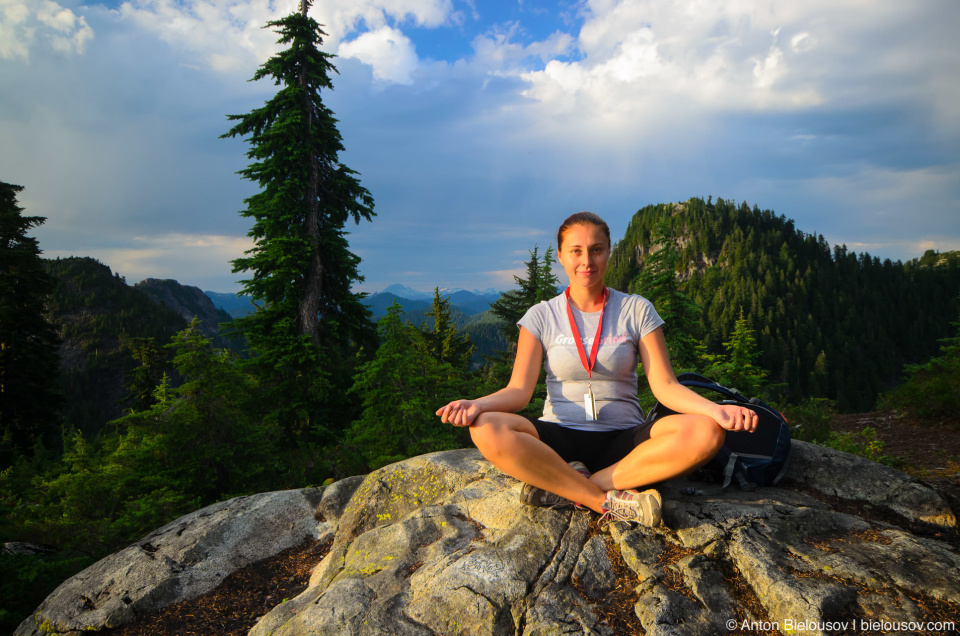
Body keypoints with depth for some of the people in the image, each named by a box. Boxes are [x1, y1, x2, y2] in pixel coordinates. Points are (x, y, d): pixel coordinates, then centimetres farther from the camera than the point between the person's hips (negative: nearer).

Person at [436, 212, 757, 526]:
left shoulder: (637, 310, 6)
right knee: (487, 430, -31)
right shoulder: (542, 316, 6)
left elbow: (665, 386, -1)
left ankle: (566, 489, -22)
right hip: (559, 440, 0)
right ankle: (611, 501, -23)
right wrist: (477, 404, -25)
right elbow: (518, 390, -3)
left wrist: (715, 409, -20)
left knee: (705, 433, -28)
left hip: (623, 441, 1)